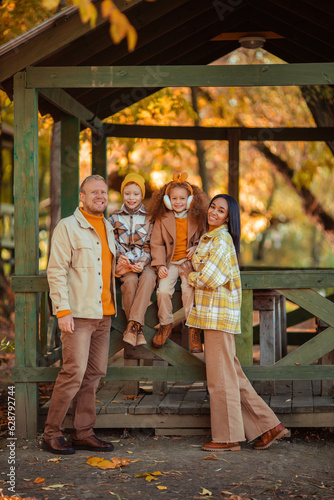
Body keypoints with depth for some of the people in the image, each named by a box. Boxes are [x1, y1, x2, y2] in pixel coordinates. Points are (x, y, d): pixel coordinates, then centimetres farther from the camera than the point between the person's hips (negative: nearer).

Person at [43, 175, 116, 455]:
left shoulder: (108, 228, 17)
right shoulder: (68, 227, -4)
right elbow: (57, 271, -10)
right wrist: (63, 310, -17)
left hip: (104, 313, 7)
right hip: (78, 313, -7)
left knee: (95, 373, 7)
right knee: (74, 372, -10)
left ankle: (84, 433, 14)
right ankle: (52, 433, 1)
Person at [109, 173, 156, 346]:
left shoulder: (148, 218, 10)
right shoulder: (114, 218, 12)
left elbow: (149, 246, 5)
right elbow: (112, 245, 7)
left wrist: (141, 263, -13)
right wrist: (121, 258, -13)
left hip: (144, 263, 0)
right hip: (123, 263, 0)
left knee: (148, 277, -35)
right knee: (130, 280, -34)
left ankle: (133, 325, -41)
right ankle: (137, 329, -30)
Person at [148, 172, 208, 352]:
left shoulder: (197, 218, 5)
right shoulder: (162, 219, 4)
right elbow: (156, 243, 5)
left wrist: (197, 249, -8)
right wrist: (160, 265, -6)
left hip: (189, 261, -1)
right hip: (169, 262, 1)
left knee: (189, 290, -22)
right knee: (163, 290, -19)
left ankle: (194, 329, -10)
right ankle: (165, 324, 3)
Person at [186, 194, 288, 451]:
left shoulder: (221, 240, -12)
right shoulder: (209, 238, 18)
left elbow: (209, 279, -17)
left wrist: (192, 277, 0)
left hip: (219, 312, -10)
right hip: (211, 312, 10)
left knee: (221, 376, -3)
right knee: (231, 374, 11)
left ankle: (228, 437, 6)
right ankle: (268, 425, 16)